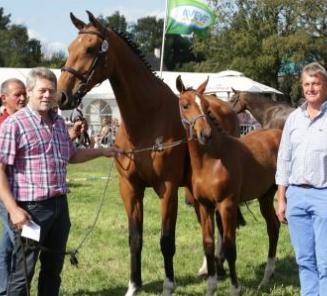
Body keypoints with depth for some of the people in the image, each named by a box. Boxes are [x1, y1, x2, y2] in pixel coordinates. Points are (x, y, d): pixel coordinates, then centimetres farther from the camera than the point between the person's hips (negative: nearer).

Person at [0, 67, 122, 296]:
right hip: (30, 208, -7)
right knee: (23, 273, 0)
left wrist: (103, 152, 23)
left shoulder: (59, 122, 11)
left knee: (53, 268, 17)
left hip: (60, 206, 7)